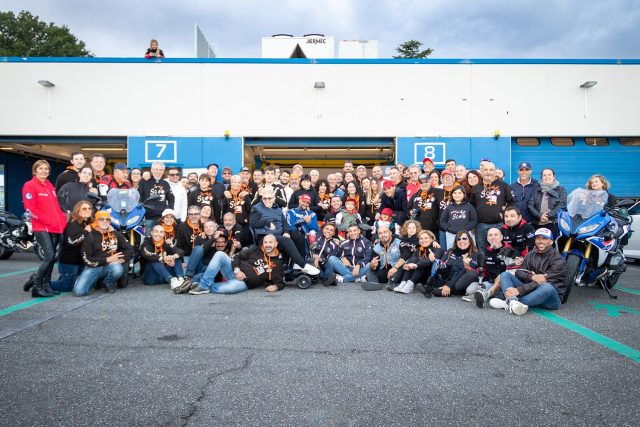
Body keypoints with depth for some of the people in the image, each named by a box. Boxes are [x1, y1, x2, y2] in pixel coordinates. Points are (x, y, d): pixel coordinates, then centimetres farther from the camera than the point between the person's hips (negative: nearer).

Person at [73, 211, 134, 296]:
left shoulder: (116, 234, 8)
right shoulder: (90, 236, 0)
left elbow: (130, 250, 6)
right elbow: (87, 259, -7)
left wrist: (121, 260, -12)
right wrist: (107, 259, -14)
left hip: (111, 266, 1)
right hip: (94, 267, -1)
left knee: (118, 269, -36)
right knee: (78, 291, -21)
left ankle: (108, 284, -2)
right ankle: (95, 281, 13)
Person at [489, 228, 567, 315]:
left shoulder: (558, 260, -10)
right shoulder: (531, 255, 9)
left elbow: (545, 280, -22)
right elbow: (519, 272, 1)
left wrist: (519, 290, -31)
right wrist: (531, 276, -24)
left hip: (551, 298, -5)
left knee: (547, 287, -39)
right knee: (505, 274, -7)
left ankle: (508, 303, -37)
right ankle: (513, 302, -38)